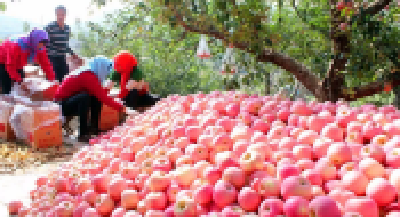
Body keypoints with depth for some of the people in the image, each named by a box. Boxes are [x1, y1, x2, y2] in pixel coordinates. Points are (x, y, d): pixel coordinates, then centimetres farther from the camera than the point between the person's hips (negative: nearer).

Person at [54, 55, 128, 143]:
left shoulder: (87, 72, 3)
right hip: (62, 105, -9)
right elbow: (103, 98, -24)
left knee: (96, 97, 0)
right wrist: (121, 107, -17)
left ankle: (94, 127, 6)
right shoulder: (87, 76, -24)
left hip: (72, 101, 9)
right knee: (84, 97, -31)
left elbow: (100, 93, 10)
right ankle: (83, 134, -27)